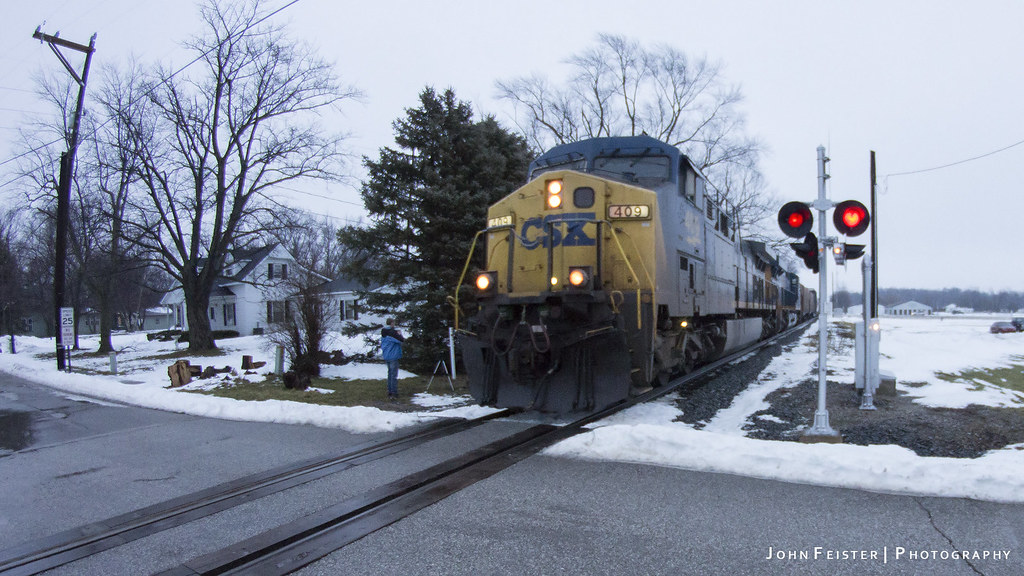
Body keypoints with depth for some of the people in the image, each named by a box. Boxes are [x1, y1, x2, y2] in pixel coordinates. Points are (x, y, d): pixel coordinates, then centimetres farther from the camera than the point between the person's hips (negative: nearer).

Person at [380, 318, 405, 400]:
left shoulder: (383, 333, 9)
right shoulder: (393, 332, -15)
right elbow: (402, 340, -16)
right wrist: (400, 334, 2)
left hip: (386, 356, 8)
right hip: (393, 356, -8)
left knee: (390, 373, 16)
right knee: (394, 375, -4)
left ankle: (389, 393, 18)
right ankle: (394, 393, -5)